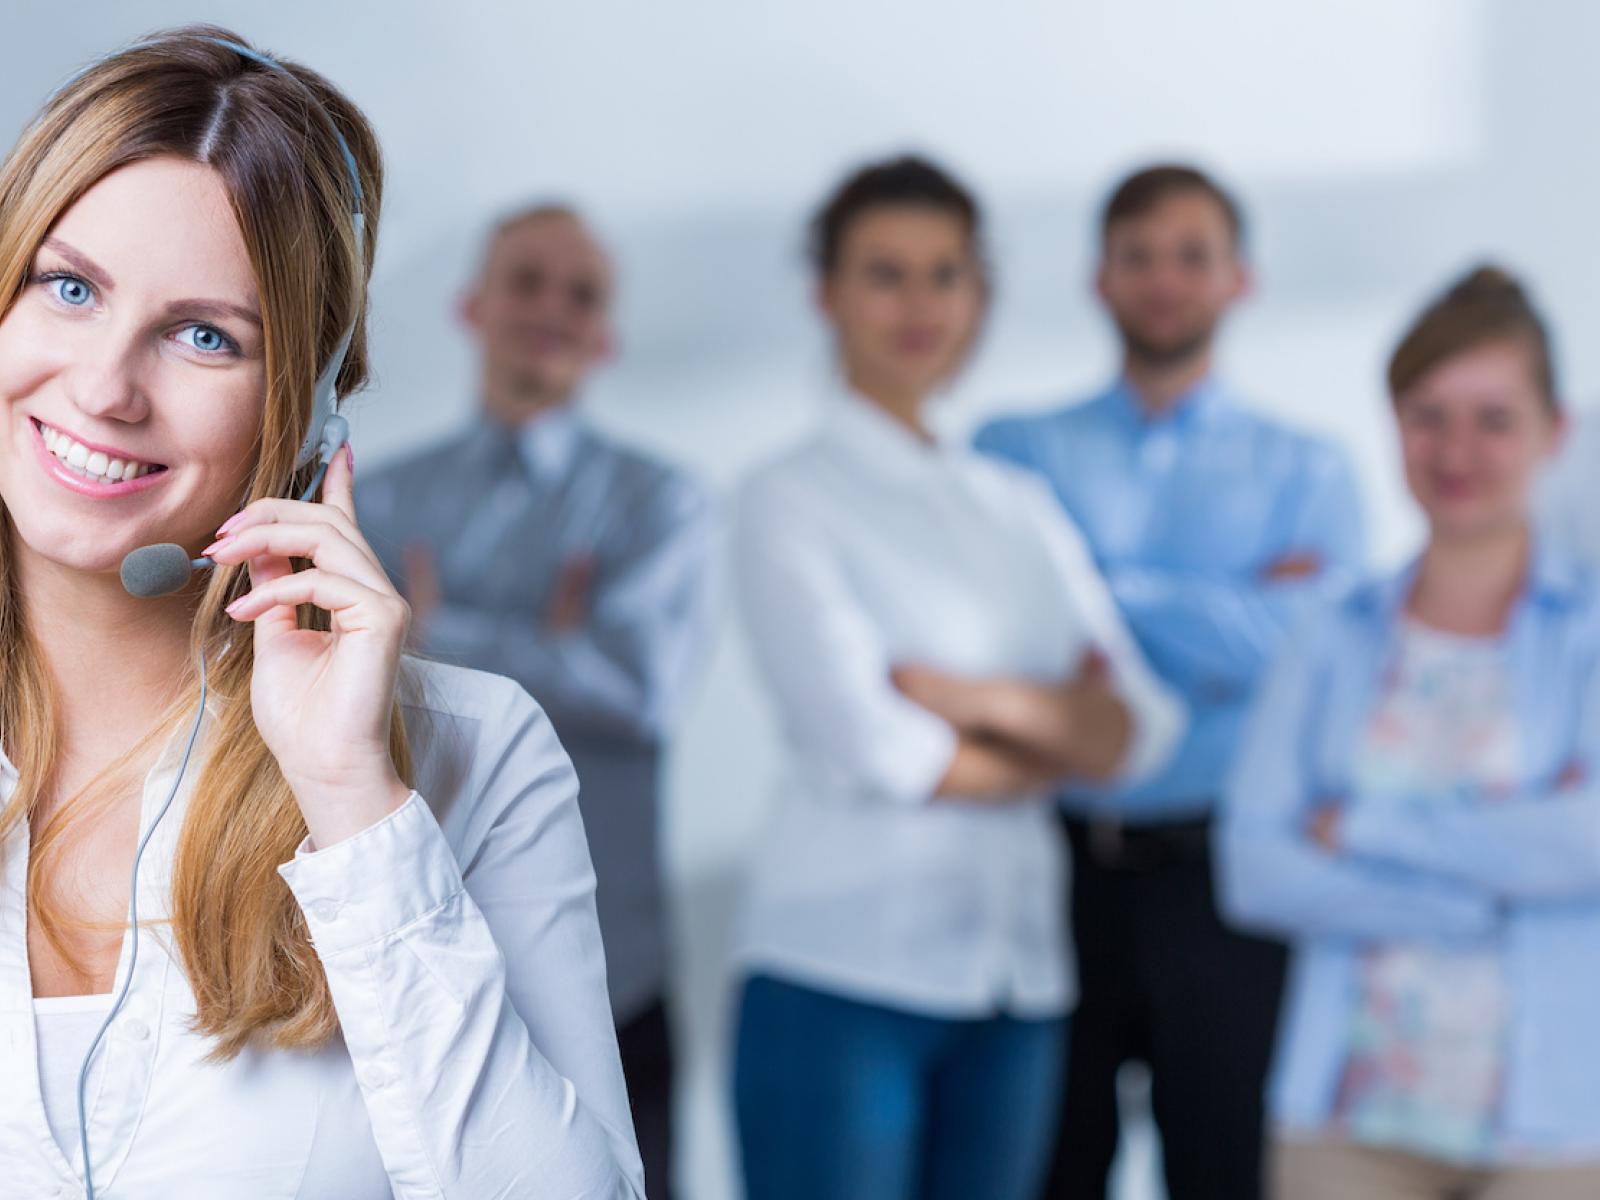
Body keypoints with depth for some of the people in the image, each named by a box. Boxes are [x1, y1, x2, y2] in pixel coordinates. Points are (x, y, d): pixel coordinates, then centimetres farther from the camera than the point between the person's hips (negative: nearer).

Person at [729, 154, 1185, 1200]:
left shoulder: (1022, 507, 14)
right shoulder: (793, 501, -1)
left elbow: (1140, 729, 3)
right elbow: (871, 747, -12)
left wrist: (970, 693, -13)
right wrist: (1061, 735, -1)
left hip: (1017, 977, 5)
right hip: (844, 978, -5)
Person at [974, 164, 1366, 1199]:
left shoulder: (1304, 471, 9)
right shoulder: (1016, 452, 10)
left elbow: (1301, 640, -8)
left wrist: (1101, 590, -7)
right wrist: (1225, 614, -10)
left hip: (1217, 880, 0)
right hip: (1056, 870, 0)